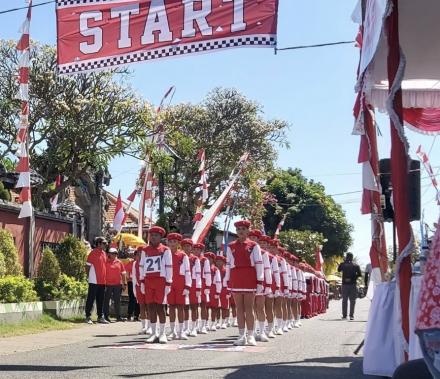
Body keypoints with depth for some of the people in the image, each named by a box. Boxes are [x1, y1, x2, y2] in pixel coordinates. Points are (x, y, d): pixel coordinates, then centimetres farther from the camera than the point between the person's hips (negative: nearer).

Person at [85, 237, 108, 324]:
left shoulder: (104, 254, 13)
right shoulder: (93, 253, -9)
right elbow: (87, 267, -7)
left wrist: (104, 278, 14)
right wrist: (89, 277, -6)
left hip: (102, 281, 7)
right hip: (94, 281, -7)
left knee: (101, 300, 11)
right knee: (91, 299, -1)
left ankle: (100, 317, 17)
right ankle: (88, 317, 4)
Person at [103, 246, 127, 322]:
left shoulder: (119, 262, 10)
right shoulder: (106, 262, -1)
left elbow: (123, 274, 13)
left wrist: (124, 283, 8)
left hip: (117, 285, 3)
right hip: (108, 284, -3)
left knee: (117, 301, 8)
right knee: (106, 301, 2)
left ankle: (118, 316, 14)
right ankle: (106, 316, 8)